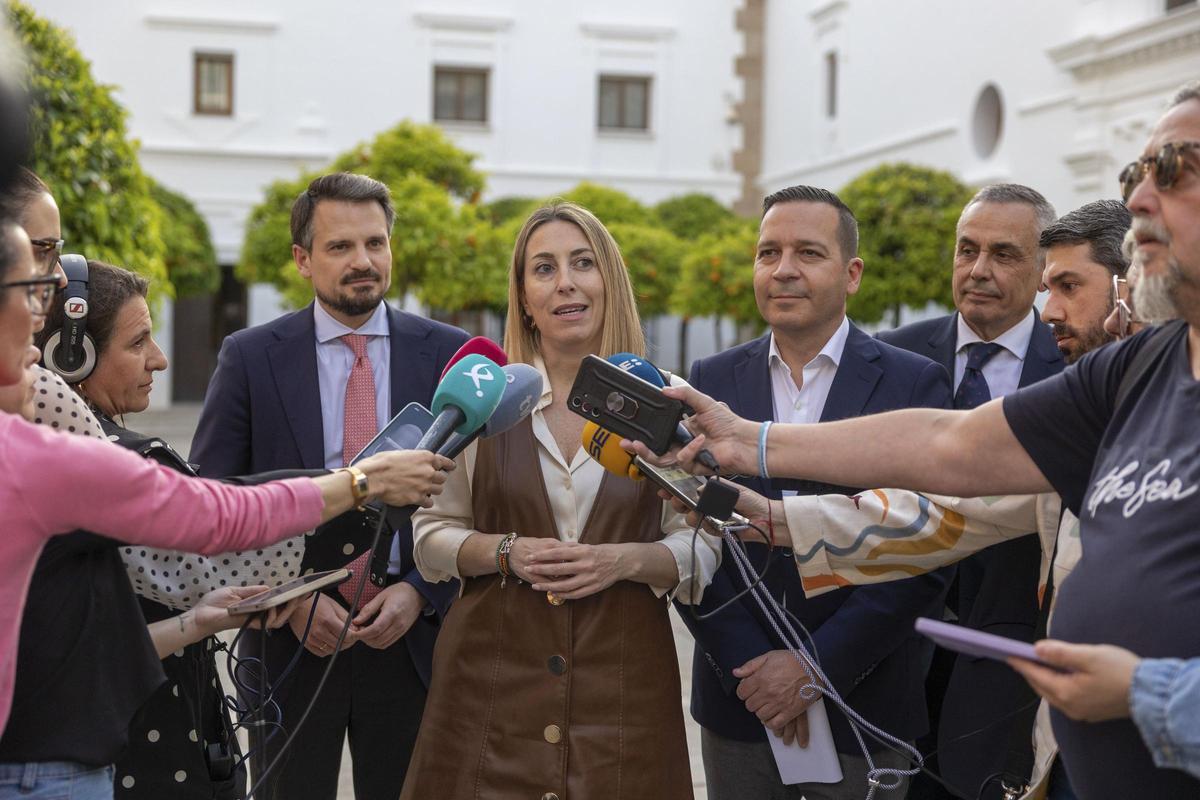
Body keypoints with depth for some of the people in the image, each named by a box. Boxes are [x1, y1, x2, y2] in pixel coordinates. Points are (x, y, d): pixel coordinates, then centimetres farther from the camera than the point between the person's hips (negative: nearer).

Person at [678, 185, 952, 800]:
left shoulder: (915, 383, -5)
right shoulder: (712, 380, 3)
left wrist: (817, 666, -14)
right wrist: (748, 666, -10)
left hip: (863, 702, -2)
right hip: (737, 705, 2)